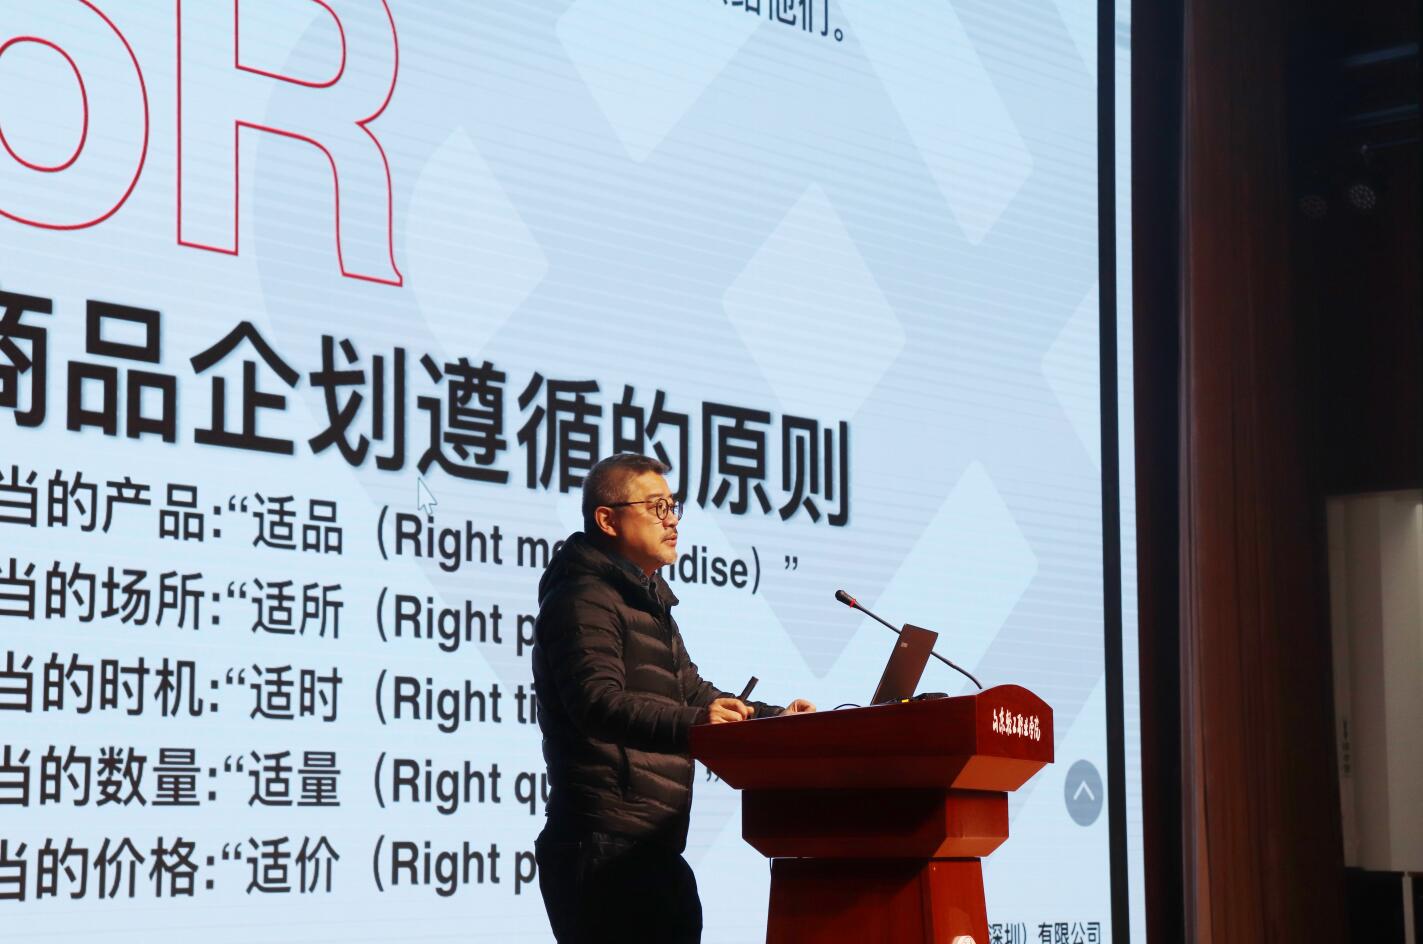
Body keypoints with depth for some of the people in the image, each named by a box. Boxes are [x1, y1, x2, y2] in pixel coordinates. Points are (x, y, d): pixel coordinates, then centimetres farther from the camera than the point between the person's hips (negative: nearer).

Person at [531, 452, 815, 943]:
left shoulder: (648, 604, 26)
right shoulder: (583, 599, -9)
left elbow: (692, 693, 30)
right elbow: (598, 701, -24)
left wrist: (775, 718, 13)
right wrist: (690, 723, -40)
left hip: (654, 848, 10)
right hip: (605, 848, -10)